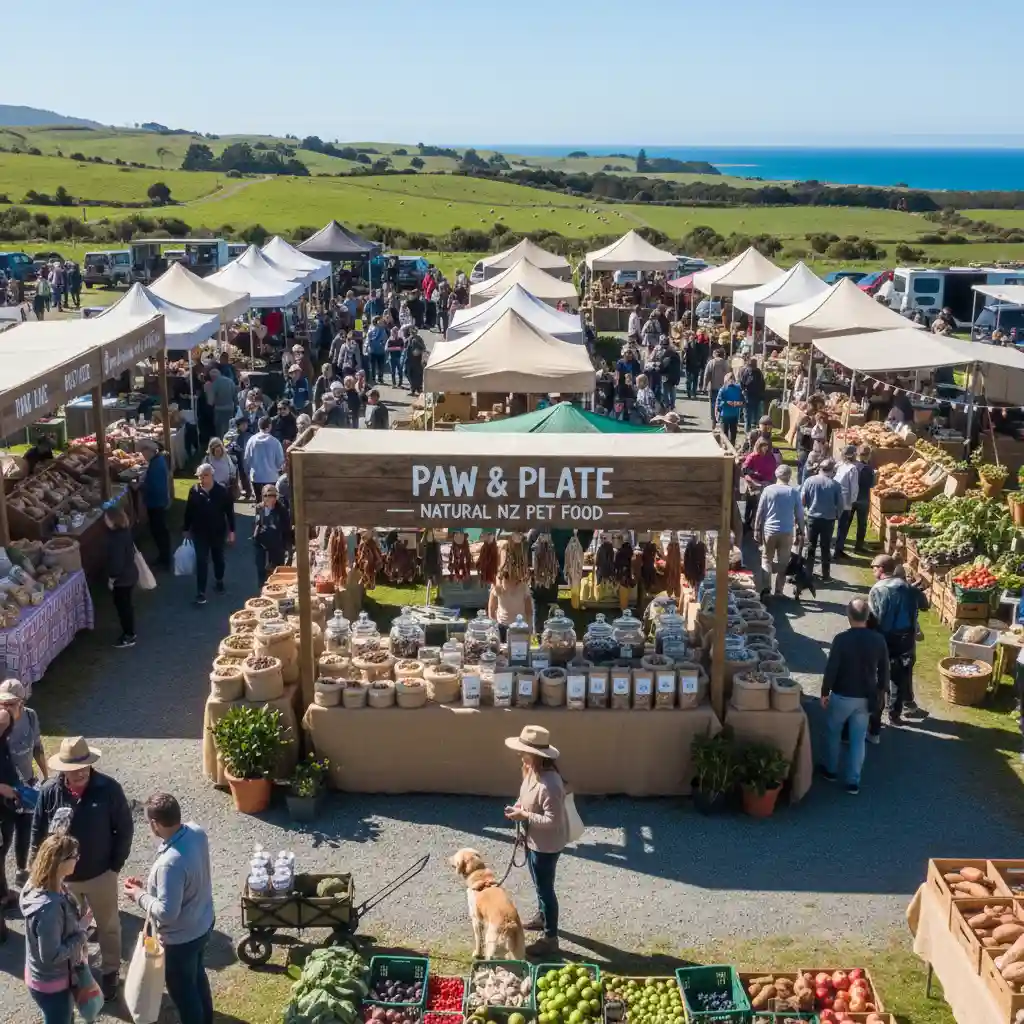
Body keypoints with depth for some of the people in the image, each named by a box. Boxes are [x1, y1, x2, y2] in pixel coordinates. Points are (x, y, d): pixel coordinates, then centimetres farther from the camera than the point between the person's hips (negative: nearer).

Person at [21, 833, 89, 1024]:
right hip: (51, 984, -8)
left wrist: (80, 922, -5)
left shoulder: (45, 886, -8)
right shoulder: (49, 907, -37)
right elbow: (51, 956, -29)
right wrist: (82, 931, -21)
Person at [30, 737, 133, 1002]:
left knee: (108, 926, 17)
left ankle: (110, 972, 39)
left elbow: (125, 828, -9)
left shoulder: (108, 789, -19)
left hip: (101, 874, -1)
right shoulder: (49, 791, -15)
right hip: (62, 876, 1)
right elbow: (38, 832, -3)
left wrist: (116, 865, -8)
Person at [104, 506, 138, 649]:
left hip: (122, 578, -9)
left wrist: (111, 578, -14)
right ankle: (129, 633, 35)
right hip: (129, 574, 9)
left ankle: (129, 637, 18)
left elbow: (117, 561, -26)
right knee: (125, 605, 22)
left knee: (123, 606, 6)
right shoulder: (124, 531, 0)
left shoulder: (117, 538, -29)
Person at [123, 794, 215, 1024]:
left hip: (181, 938, -8)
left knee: (182, 990, 17)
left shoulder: (170, 862, -38)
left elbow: (167, 912, -31)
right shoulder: (197, 832, -12)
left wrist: (140, 895, -15)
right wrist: (150, 886, 9)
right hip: (204, 923, 9)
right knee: (197, 975, 32)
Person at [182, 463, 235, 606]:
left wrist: (231, 530, -4)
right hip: (200, 532, 0)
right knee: (201, 561, -3)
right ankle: (201, 592, 0)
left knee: (218, 558, 18)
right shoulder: (194, 491, -8)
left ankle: (219, 581, 42)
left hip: (218, 531, 0)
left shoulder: (222, 491, -11)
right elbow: (188, 511, 0)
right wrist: (186, 529, 4)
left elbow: (229, 511, -5)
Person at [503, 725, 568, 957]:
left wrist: (525, 816, -26)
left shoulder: (549, 784, -34)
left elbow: (553, 820, -31)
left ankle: (550, 938, 21)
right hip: (534, 840, 9)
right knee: (540, 884, 29)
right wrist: (518, 807, -3)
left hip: (546, 844, -9)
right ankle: (542, 916, 51)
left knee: (545, 888, 6)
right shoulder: (532, 770, -4)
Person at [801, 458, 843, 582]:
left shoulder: (810, 480, -8)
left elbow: (802, 499, -7)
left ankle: (808, 573, 18)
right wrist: (837, 515, 13)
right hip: (828, 519, -1)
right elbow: (840, 504, -6)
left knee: (811, 546, 14)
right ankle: (826, 575, 13)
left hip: (812, 517, 1)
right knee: (826, 547, 9)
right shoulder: (835, 484, -10)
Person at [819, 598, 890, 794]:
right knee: (858, 739, 12)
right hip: (866, 698, 3)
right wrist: (878, 691, 17)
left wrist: (825, 692, -2)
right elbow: (884, 671, 2)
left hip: (842, 696, -3)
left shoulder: (841, 639, -19)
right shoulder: (878, 640, -7)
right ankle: (853, 782, 16)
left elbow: (831, 669, -15)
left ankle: (831, 770, 32)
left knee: (833, 733, 19)